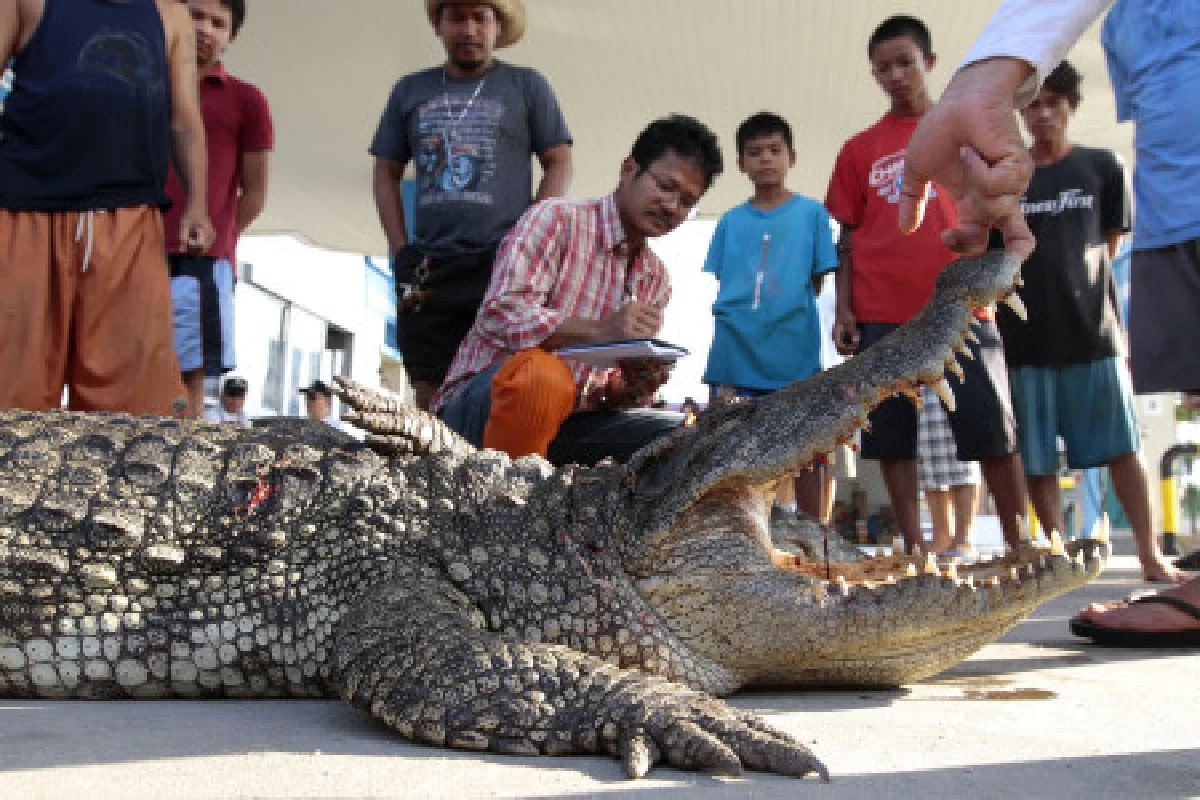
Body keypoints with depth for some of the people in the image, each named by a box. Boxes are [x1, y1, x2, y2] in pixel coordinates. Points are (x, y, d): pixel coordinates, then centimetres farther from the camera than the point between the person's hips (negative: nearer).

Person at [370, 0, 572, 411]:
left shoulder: (527, 85, 10)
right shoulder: (410, 90, 17)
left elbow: (559, 163, 6)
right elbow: (386, 173, 18)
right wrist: (400, 253, 6)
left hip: (505, 264, -3)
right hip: (428, 269, 3)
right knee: (430, 398, 1)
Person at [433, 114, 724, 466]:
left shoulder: (656, 279, 12)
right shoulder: (557, 219, -8)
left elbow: (619, 395, 12)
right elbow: (501, 314, -22)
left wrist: (635, 384, -12)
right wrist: (600, 330, -31)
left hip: (570, 421, 7)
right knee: (542, 374, -38)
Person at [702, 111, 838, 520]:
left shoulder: (812, 213, 5)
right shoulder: (730, 221, 10)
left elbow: (817, 280, 5)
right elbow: (720, 285, 11)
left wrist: (788, 313, -3)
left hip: (795, 352, -2)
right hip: (735, 355, 2)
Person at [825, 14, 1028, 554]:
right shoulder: (859, 150, 11)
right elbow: (848, 237, 10)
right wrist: (843, 310, 0)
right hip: (880, 314, 1)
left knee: (993, 431, 0)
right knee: (893, 437, 2)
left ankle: (1017, 547, 11)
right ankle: (914, 551, 11)